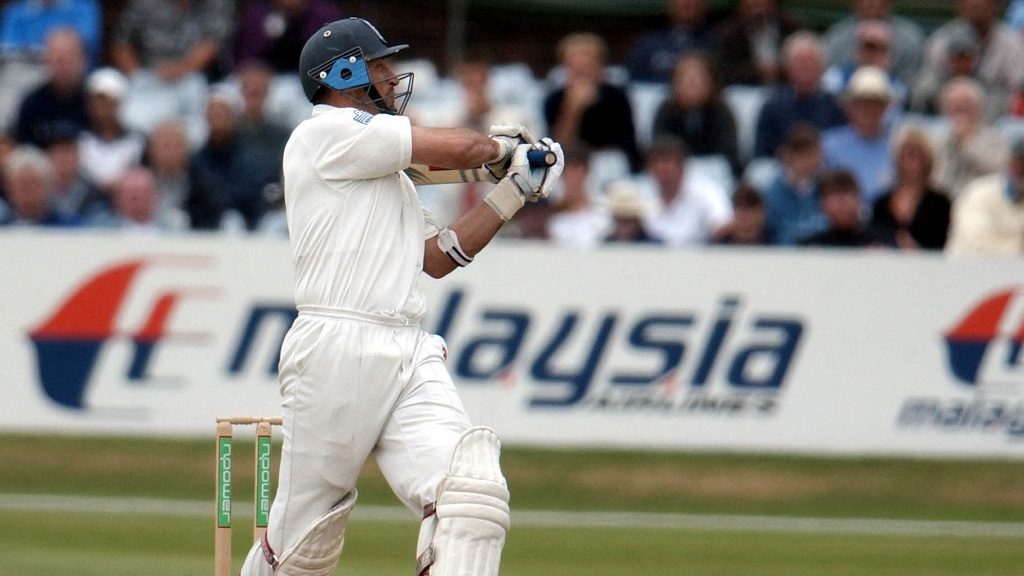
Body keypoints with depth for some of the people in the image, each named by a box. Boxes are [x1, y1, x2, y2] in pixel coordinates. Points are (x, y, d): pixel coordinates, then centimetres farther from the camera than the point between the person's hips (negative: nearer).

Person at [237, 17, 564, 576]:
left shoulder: (386, 169, 26)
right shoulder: (328, 132, -3)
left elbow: (439, 255, 23)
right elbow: (455, 149, -9)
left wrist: (514, 190, 19)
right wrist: (502, 146, 13)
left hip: (413, 360, 8)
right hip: (336, 349, -8)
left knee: (473, 491, -16)